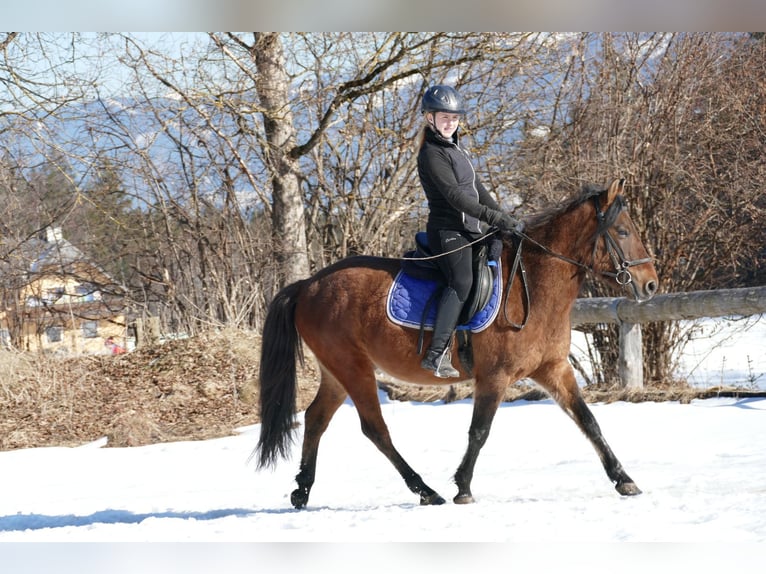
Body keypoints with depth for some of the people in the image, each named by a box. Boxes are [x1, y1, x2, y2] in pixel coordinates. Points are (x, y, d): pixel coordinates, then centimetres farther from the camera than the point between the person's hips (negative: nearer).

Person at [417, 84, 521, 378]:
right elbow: (454, 195, -20)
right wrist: (495, 218, -24)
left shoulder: (455, 149, 19)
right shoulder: (432, 154, -11)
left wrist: (503, 216, 15)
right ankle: (436, 353, -32)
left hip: (470, 230, 10)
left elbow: (476, 188, 24)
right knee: (461, 281, -25)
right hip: (448, 230, -10)